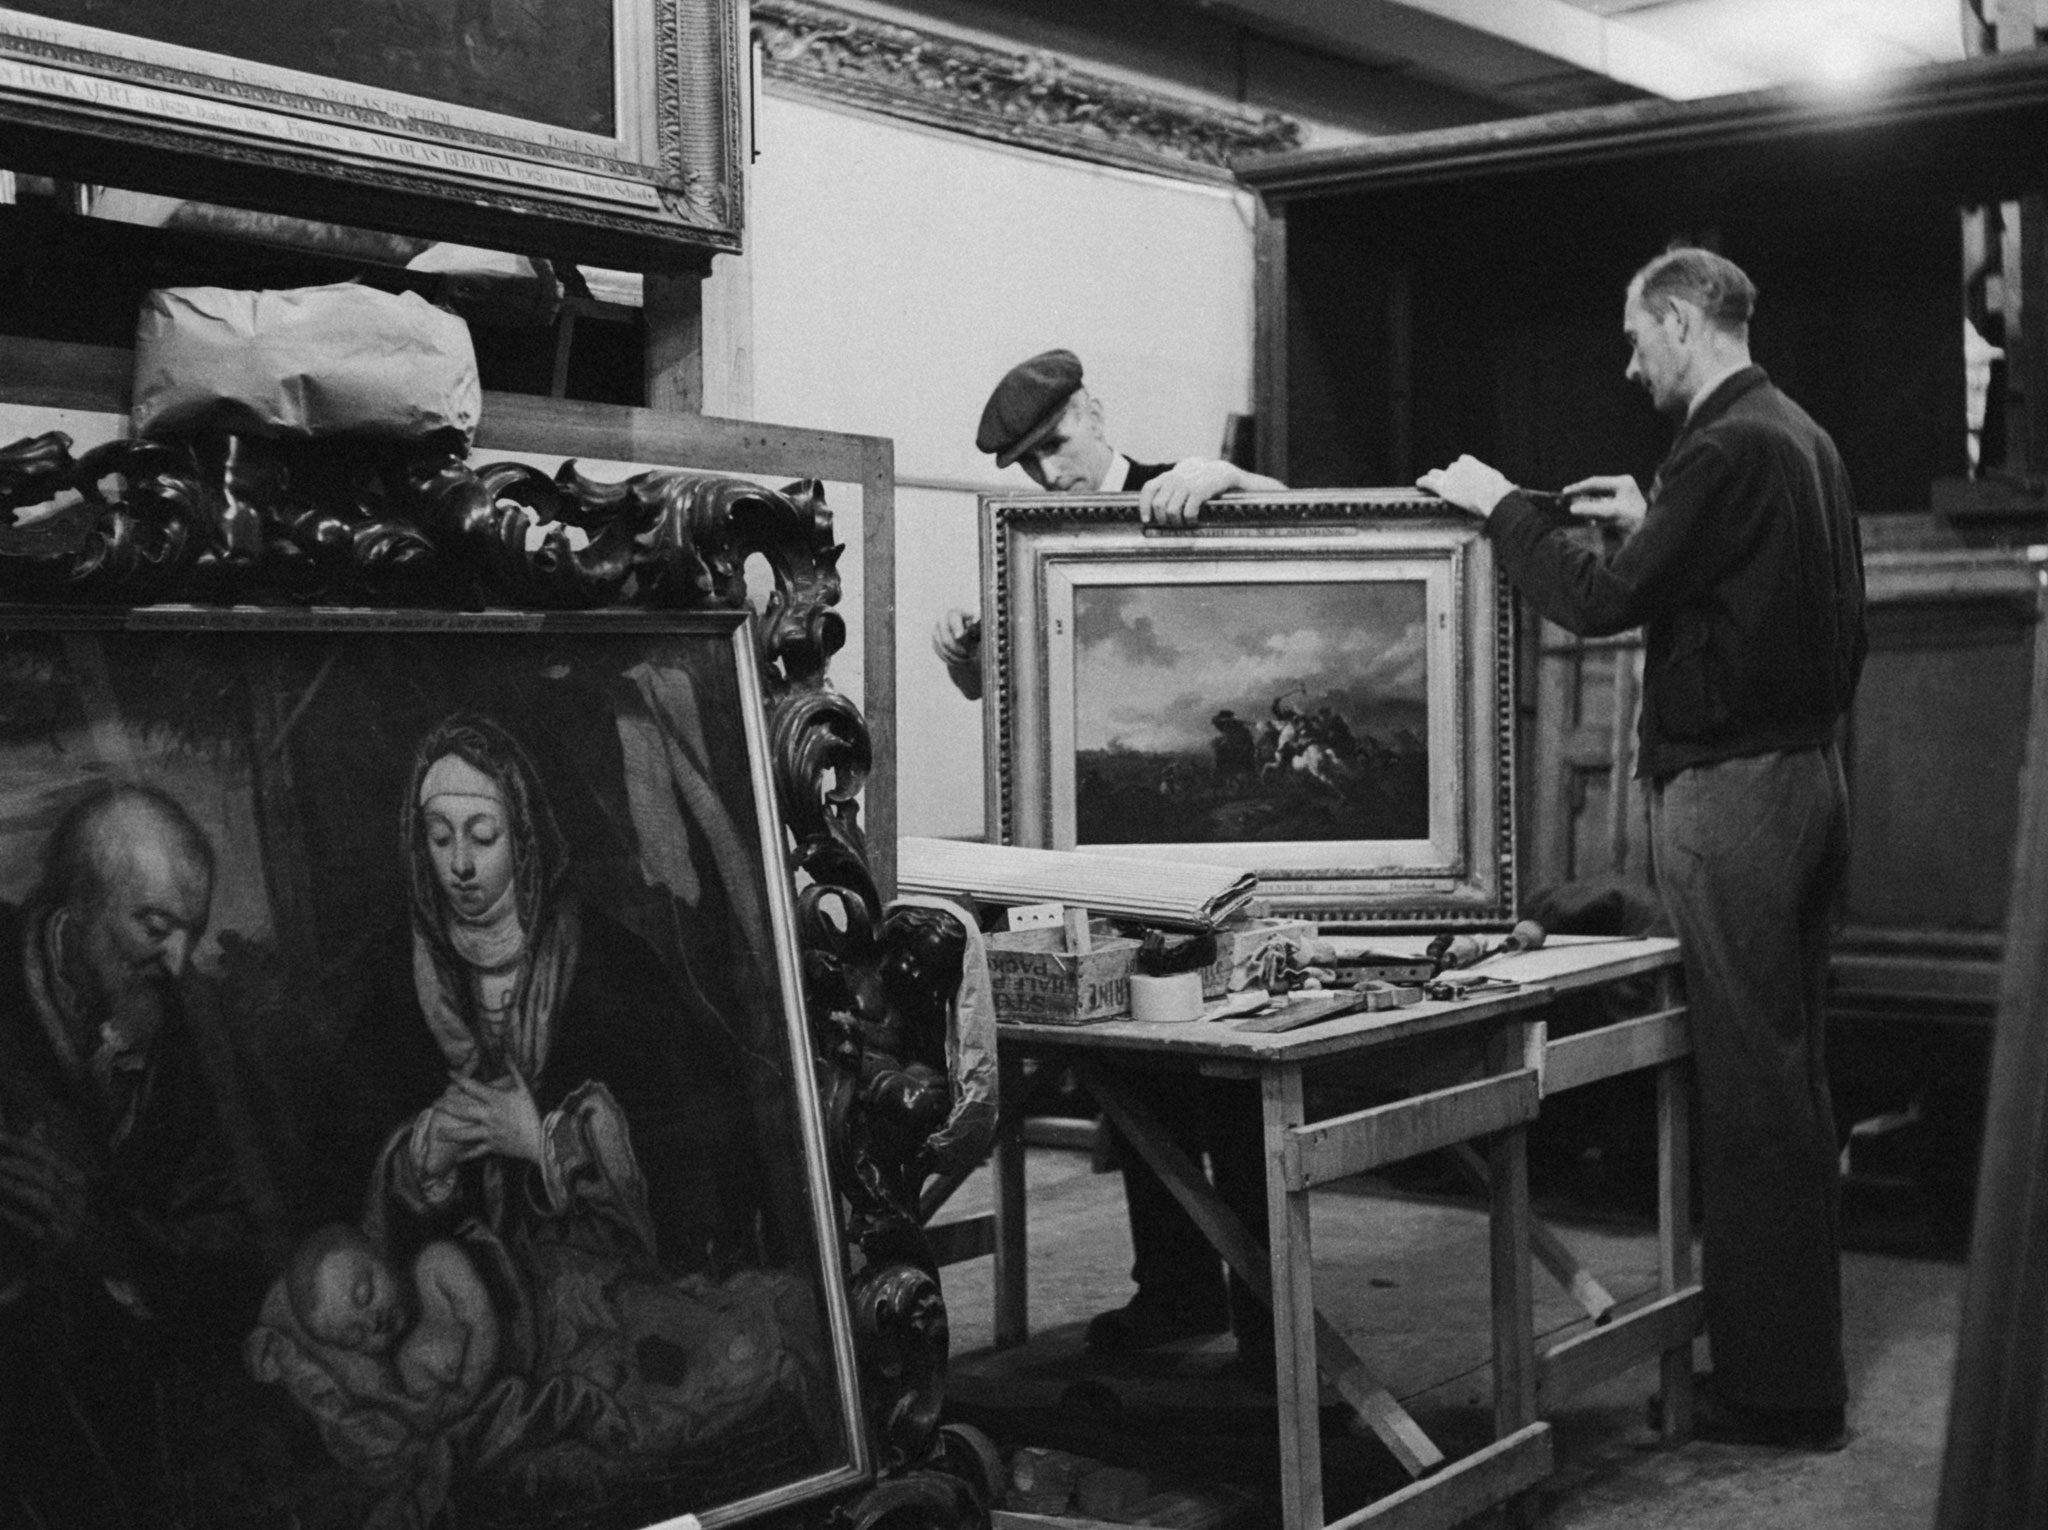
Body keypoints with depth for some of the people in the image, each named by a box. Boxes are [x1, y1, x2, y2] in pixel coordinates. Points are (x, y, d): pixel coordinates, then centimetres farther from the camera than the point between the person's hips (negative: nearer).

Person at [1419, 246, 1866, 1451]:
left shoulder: (1730, 448, -16)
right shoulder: (1803, 436, 14)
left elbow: (1604, 603, -18)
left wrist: (1502, 505, -5)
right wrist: (1654, 523, 21)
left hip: (1729, 788, -10)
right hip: (1807, 772, 10)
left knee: (1752, 1089, -5)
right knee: (1790, 1075, 15)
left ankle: (1778, 1391, 2)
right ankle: (1797, 1359, 24)